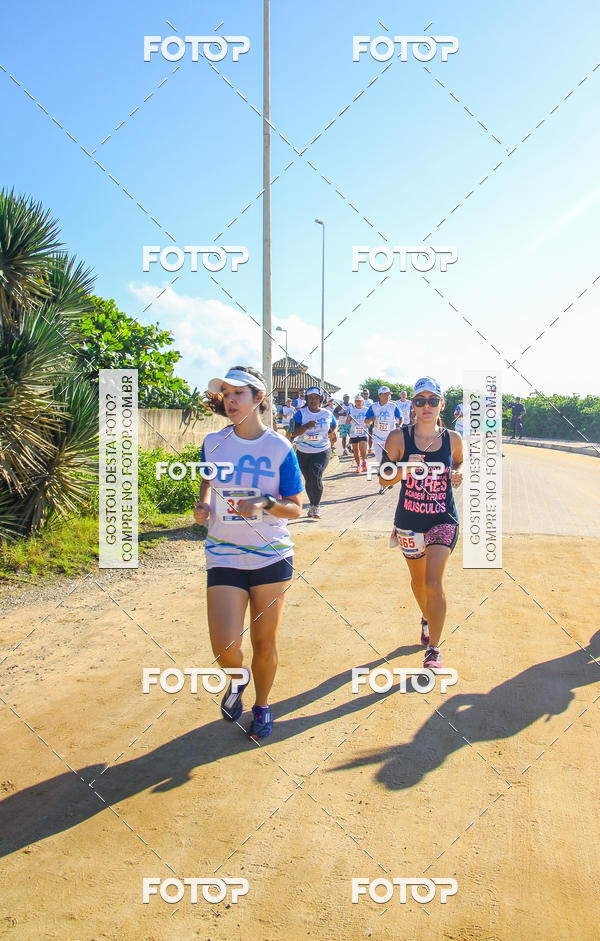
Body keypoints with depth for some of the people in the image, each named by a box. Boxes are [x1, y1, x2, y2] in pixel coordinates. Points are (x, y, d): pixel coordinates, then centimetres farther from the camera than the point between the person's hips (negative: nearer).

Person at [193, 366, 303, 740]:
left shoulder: (280, 448, -6)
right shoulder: (213, 443, 1)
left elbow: (296, 508, -1)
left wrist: (265, 504, -20)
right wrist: (203, 506, -2)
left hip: (272, 556, -1)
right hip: (224, 556, 1)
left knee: (265, 643, 9)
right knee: (225, 647, -9)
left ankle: (263, 706, 36)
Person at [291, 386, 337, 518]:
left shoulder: (327, 414, 2)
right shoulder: (301, 413, -4)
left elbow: (333, 426, 22)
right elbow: (295, 433, -13)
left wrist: (332, 434, 0)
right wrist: (307, 426, -29)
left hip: (322, 451, -1)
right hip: (303, 452, 1)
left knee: (316, 477, -18)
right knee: (308, 480, 8)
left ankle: (316, 506, -3)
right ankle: (312, 504, 30)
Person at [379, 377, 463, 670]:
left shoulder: (453, 439, -3)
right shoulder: (399, 437, -8)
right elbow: (383, 479, -5)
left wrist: (458, 476, -5)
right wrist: (404, 469, -24)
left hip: (443, 519, -1)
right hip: (409, 521, 1)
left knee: (434, 583, -12)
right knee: (418, 580, 18)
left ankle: (433, 650, 1)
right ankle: (427, 619, 49)